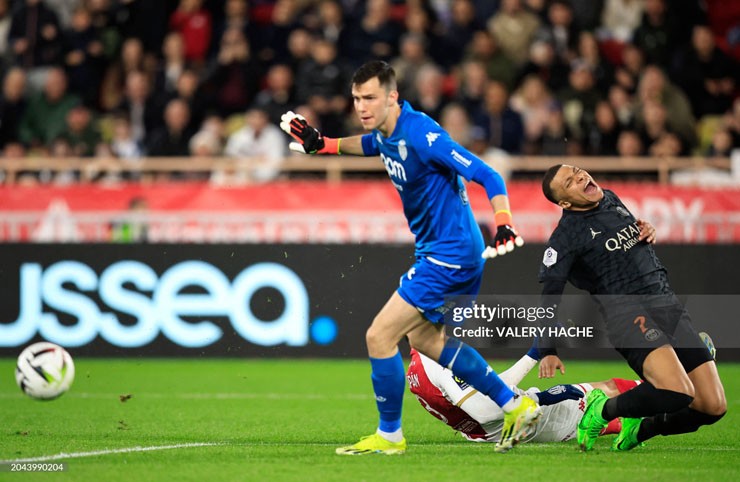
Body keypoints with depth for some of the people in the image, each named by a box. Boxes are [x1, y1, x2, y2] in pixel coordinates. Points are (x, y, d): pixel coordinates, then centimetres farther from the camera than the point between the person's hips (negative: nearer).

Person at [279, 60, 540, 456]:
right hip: (435, 250, 10)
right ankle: (515, 407, 26)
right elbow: (370, 144, 31)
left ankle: (389, 435, 6)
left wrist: (503, 225, -41)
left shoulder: (420, 135, -24)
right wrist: (324, 144, 17)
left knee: (380, 336, -10)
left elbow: (488, 176, -27)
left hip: (450, 254, -10)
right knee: (424, 339, 21)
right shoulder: (386, 132, 3)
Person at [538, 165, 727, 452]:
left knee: (714, 406, -5)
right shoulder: (567, 233, -3)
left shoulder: (611, 200, 17)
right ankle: (604, 411, -5)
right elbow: (549, 295, -2)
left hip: (667, 304, 7)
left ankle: (639, 429, 18)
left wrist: (648, 232, 13)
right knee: (678, 392, -31)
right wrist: (548, 351, -8)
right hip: (626, 311, -7)